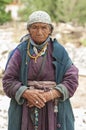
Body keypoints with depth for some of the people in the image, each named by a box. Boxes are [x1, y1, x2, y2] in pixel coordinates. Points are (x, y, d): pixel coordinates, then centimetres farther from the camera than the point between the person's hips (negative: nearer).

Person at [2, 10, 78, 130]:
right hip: (25, 112, 0)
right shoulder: (21, 52, 3)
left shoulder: (59, 52, 3)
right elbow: (8, 81, 1)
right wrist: (26, 93, -17)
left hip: (54, 111, 0)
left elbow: (72, 80, -1)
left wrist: (49, 95, -14)